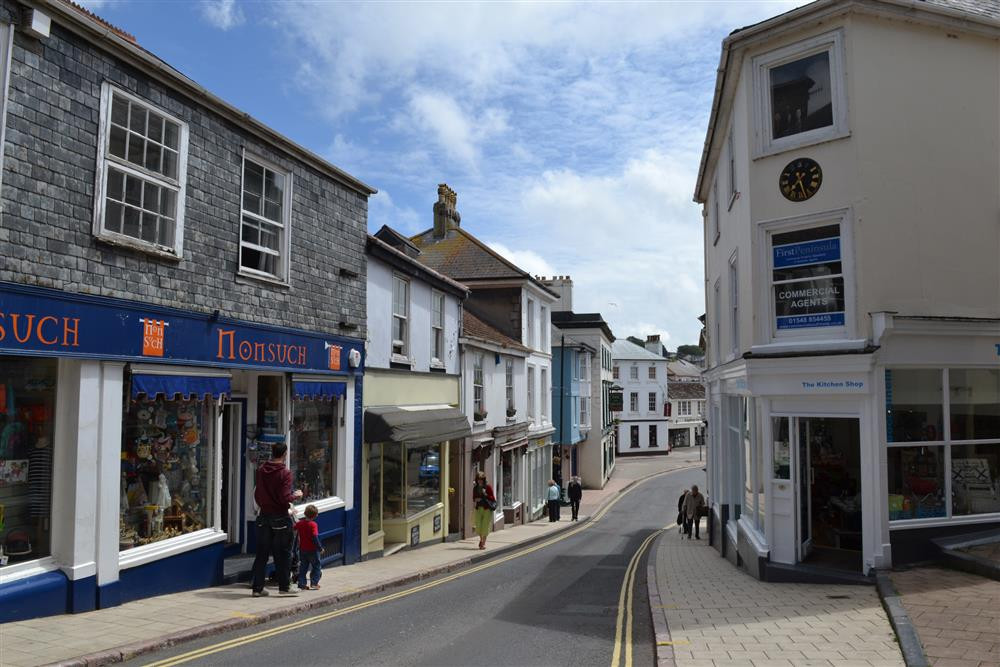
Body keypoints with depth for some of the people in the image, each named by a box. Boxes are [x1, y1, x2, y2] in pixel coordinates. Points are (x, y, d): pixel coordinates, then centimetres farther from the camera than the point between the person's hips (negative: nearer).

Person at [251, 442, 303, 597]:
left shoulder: (261, 470, 2)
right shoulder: (285, 473, -16)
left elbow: (257, 494, 9)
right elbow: (285, 498, -19)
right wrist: (296, 495, 0)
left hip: (264, 515, 5)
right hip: (280, 517, -5)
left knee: (261, 553, 12)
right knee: (282, 554, 6)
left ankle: (257, 587, 16)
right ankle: (283, 587, 13)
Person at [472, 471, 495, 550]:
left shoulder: (488, 487, -5)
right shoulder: (475, 488, 6)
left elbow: (493, 498, -4)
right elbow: (473, 498, 15)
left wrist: (486, 494, -19)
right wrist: (476, 499, -8)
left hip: (487, 508, -3)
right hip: (479, 508, 3)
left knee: (485, 526, -4)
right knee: (478, 526, 1)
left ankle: (483, 542, 10)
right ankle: (481, 539, 30)